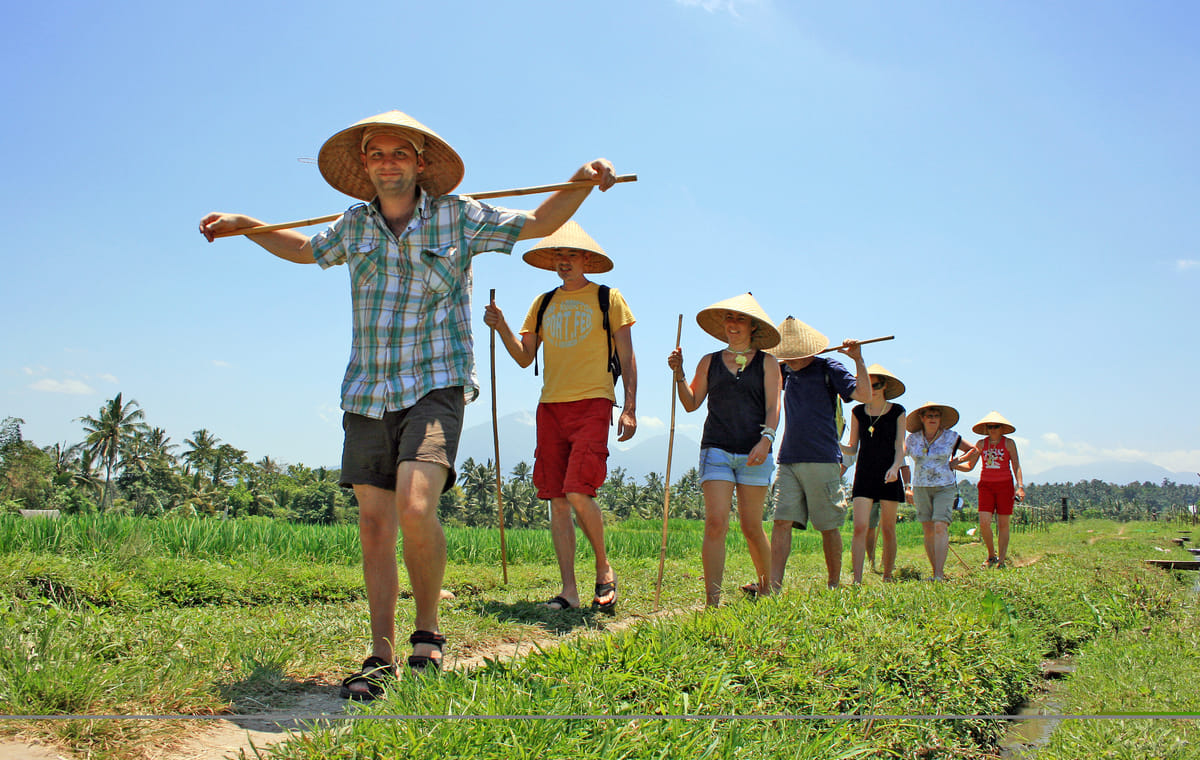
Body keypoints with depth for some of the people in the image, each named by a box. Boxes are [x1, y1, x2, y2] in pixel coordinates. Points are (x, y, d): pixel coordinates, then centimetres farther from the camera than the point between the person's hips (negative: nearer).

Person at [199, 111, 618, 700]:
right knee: (374, 526, 3)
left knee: (415, 507, -24)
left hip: (435, 386, -4)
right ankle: (380, 659, 13)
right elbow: (308, 251, 33)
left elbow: (537, 223, 5)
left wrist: (582, 181, -11)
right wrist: (245, 225, 24)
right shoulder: (355, 224, 13)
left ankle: (428, 632, -1)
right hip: (367, 394, 5)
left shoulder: (456, 216, 2)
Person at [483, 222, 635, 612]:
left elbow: (626, 358, 3)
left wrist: (630, 408, -6)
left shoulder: (608, 298, 6)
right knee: (557, 500, 2)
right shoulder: (543, 304, 17)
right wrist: (501, 328, 0)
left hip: (592, 404, -5)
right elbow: (525, 357, 17)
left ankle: (604, 569, 7)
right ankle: (568, 590, 8)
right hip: (550, 406, 5)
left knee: (578, 493, -17)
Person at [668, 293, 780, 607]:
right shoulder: (710, 362, 15)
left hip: (754, 453, -1)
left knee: (751, 527, 3)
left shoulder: (766, 363, 10)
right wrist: (679, 374, 0)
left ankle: (768, 590, 26)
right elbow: (691, 403, 14)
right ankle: (712, 602, -11)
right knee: (716, 523, -11)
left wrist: (766, 439, -14)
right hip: (716, 450, 1)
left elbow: (773, 407, 2)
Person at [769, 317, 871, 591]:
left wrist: (858, 360, -17)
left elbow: (863, 394, -11)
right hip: (788, 460, 5)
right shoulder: (785, 371, 15)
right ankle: (774, 584, -9)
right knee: (782, 521, -5)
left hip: (822, 460, -5)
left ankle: (834, 585, 13)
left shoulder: (829, 368, 0)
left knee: (828, 526, 2)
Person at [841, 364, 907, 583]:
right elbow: (853, 447, 12)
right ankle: (857, 580, -13)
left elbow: (900, 446, 1)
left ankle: (887, 578, 14)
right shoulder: (858, 412, 9)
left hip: (889, 476, -1)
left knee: (888, 529, 2)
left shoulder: (897, 412, 5)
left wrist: (894, 467, -17)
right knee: (860, 527, -11)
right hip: (864, 474, 1)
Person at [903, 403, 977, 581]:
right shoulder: (912, 439, 2)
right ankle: (935, 572, 12)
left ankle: (939, 575, -21)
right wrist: (906, 488, 10)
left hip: (945, 488, -2)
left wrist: (957, 461, 1)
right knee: (928, 531, 3)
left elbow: (973, 450, 15)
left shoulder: (951, 437, 0)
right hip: (920, 488, 2)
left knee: (940, 527, -16)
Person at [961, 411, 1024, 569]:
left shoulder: (1009, 443, 1)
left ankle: (1002, 560, 8)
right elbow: (970, 466, 8)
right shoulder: (981, 444, 8)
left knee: (1003, 524, 0)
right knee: (984, 523, -10)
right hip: (986, 485, 2)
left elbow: (1016, 466, -1)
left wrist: (1020, 486, -12)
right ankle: (991, 555, 10)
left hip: (1005, 485, -2)